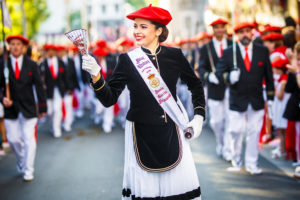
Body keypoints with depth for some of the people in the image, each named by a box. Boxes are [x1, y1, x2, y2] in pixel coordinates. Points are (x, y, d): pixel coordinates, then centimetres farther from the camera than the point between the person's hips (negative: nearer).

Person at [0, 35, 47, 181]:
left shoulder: (31, 65, 0)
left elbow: (39, 87, 3)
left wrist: (42, 107, 1)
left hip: (28, 108, -1)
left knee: (29, 140, -2)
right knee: (13, 139, 5)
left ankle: (28, 171, 10)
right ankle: (22, 160, 35)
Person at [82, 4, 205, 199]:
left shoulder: (174, 55, 0)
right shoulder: (127, 59, -3)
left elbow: (196, 85, 15)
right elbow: (109, 99, -8)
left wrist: (199, 117, 8)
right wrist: (96, 76, -24)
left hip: (171, 132, 1)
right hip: (140, 133, -1)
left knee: (182, 184, 3)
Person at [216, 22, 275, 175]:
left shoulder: (263, 51, 4)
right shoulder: (228, 53, -1)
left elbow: (268, 76, 8)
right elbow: (219, 72, 0)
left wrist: (270, 98, 6)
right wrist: (228, 77, -23)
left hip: (257, 102, 1)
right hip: (237, 101, -1)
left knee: (254, 133, 4)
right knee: (236, 133, 0)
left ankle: (251, 164, 16)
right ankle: (236, 162, 18)